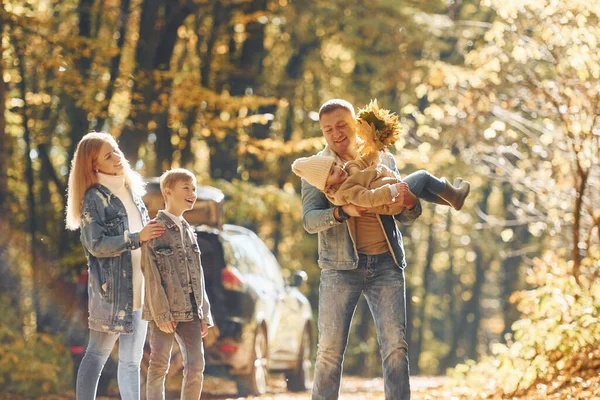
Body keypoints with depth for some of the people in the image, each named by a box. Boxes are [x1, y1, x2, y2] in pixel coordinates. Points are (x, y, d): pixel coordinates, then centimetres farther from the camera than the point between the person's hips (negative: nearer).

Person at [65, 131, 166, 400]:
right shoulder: (94, 198, -9)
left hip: (138, 287, 7)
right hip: (110, 288, -7)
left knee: (132, 360, 7)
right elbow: (96, 244, -17)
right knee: (98, 354, -3)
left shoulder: (131, 190, 14)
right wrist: (137, 238, -20)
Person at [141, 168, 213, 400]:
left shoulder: (188, 231, 16)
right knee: (159, 367, -1)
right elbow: (151, 275, -11)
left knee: (196, 367, 0)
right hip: (164, 311, -6)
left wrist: (204, 313, 11)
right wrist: (161, 314, -16)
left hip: (190, 311, 6)